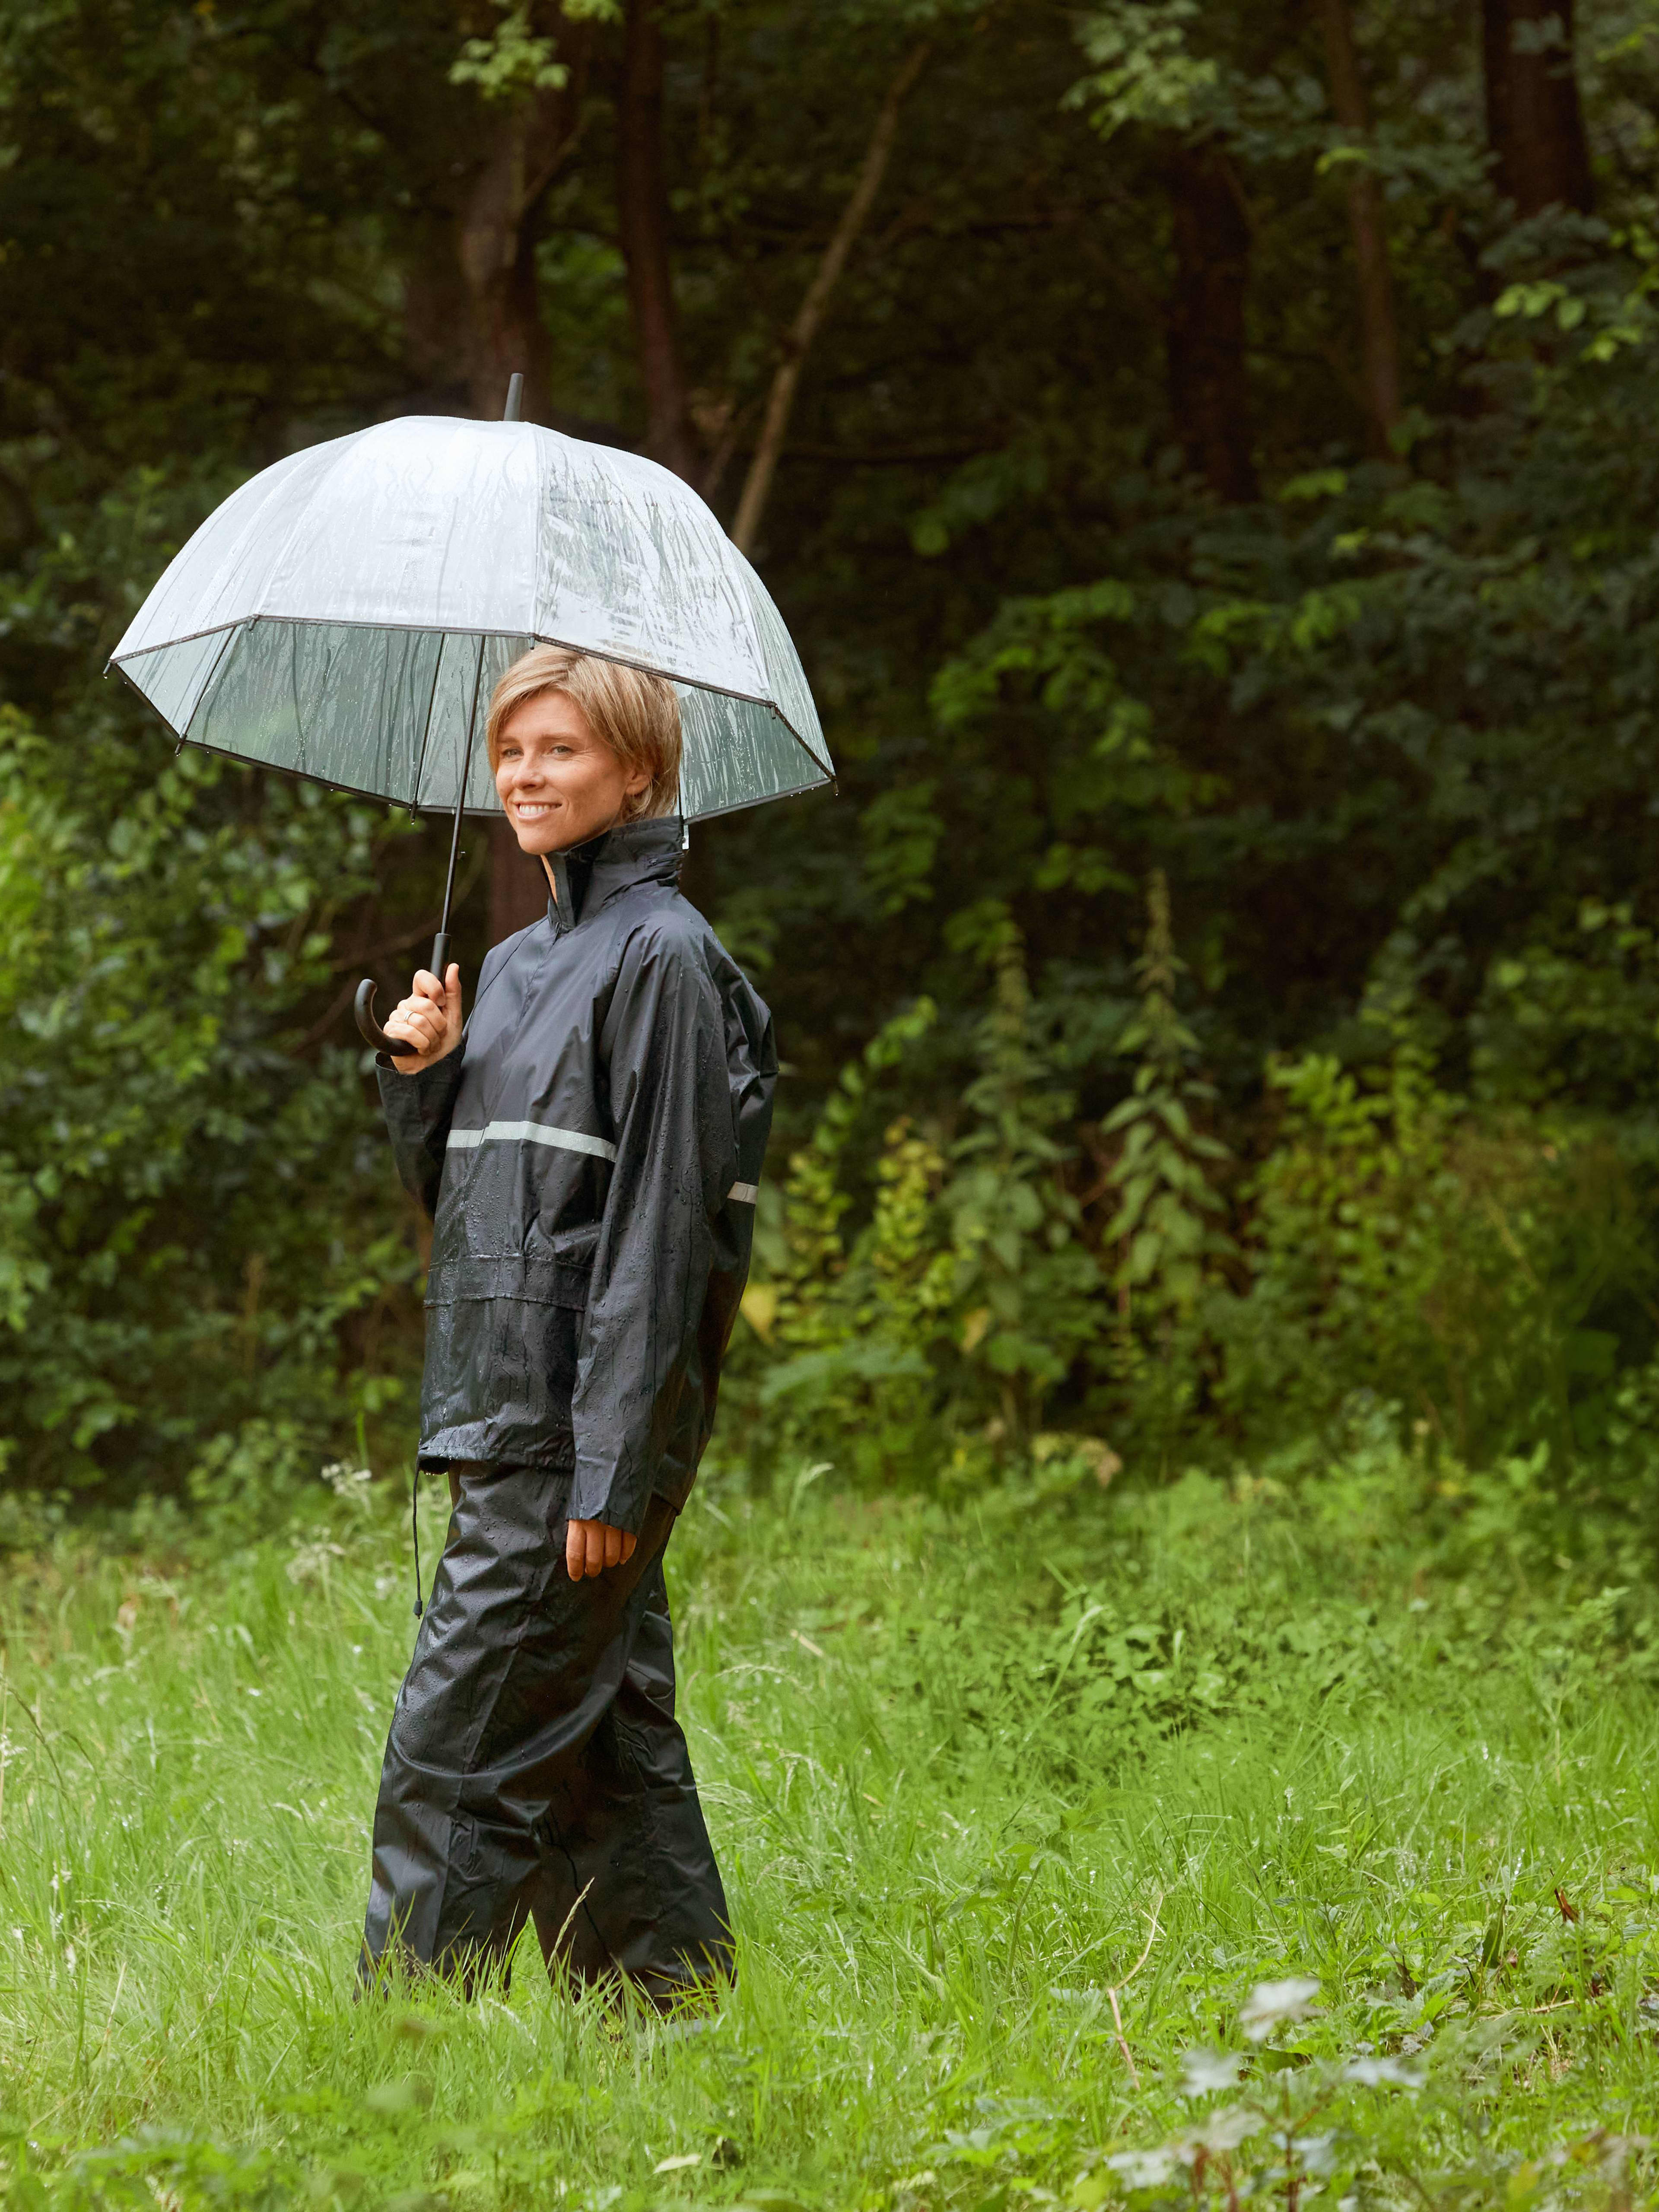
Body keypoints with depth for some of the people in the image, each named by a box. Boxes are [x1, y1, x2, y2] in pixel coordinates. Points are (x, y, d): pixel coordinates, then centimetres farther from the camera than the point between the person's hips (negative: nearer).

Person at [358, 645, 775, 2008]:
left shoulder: (662, 954, -9)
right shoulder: (517, 963, 18)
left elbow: (663, 1222, -14)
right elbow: (452, 1191, 23)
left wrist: (612, 1464, -18)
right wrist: (426, 1074, 3)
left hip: (585, 1432, -9)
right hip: (509, 1416, 9)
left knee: (457, 1749, -10)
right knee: (604, 1745, 11)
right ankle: (673, 2000, 17)